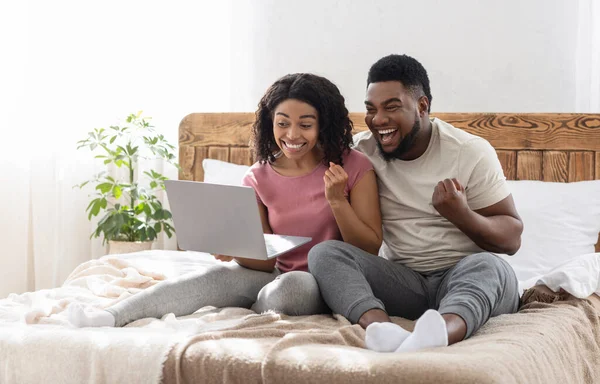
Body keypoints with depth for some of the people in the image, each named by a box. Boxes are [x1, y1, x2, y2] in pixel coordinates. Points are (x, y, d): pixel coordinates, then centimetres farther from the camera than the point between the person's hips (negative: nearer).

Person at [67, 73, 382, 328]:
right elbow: (265, 261, 0)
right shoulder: (258, 179, 3)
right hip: (279, 276, 3)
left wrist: (337, 201, -22)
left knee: (290, 287, -37)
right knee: (218, 275, -26)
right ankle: (112, 316, -34)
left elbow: (371, 250, -7)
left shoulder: (354, 167, -7)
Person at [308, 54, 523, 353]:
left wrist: (463, 215, -20)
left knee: (488, 266, -35)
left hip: (460, 279, -2)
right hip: (401, 280, 2)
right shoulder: (362, 149, 6)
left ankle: (438, 334, -66)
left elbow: (512, 239, -2)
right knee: (324, 253, -22)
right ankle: (382, 329, -51)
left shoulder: (472, 152, -2)